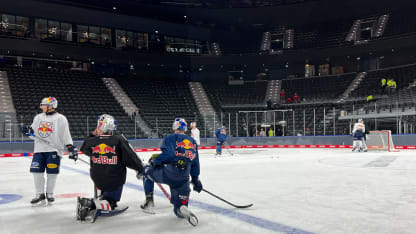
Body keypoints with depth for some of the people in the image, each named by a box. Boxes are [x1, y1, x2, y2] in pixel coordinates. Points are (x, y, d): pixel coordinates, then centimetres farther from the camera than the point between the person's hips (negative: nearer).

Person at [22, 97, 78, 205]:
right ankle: (40, 194, 12)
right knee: (36, 171, 0)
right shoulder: (38, 117, 15)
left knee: (52, 172, -2)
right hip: (39, 149, 5)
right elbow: (33, 130, 22)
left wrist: (71, 148, -11)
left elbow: (66, 135, -5)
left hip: (54, 149, -5)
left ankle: (49, 194, 15)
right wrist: (27, 130, -1)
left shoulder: (60, 118, -2)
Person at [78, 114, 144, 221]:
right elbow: (131, 158, -15)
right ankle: (90, 204, -16)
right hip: (115, 182, -4)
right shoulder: (119, 140, -19)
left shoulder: (92, 141, -10)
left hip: (97, 180, 4)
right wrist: (140, 169, -1)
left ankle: (101, 197, 41)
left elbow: (84, 148, 15)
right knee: (110, 204, 10)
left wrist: (92, 135, 20)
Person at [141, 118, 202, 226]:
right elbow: (195, 163, 21)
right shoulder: (193, 142, 21)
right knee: (179, 211, 15)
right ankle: (182, 210, -24)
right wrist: (195, 179, 27)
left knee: (147, 170, 27)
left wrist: (155, 159, 2)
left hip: (168, 173, -4)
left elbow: (168, 154, -14)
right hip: (183, 180, 4)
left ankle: (149, 201, 19)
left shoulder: (170, 138, 4)